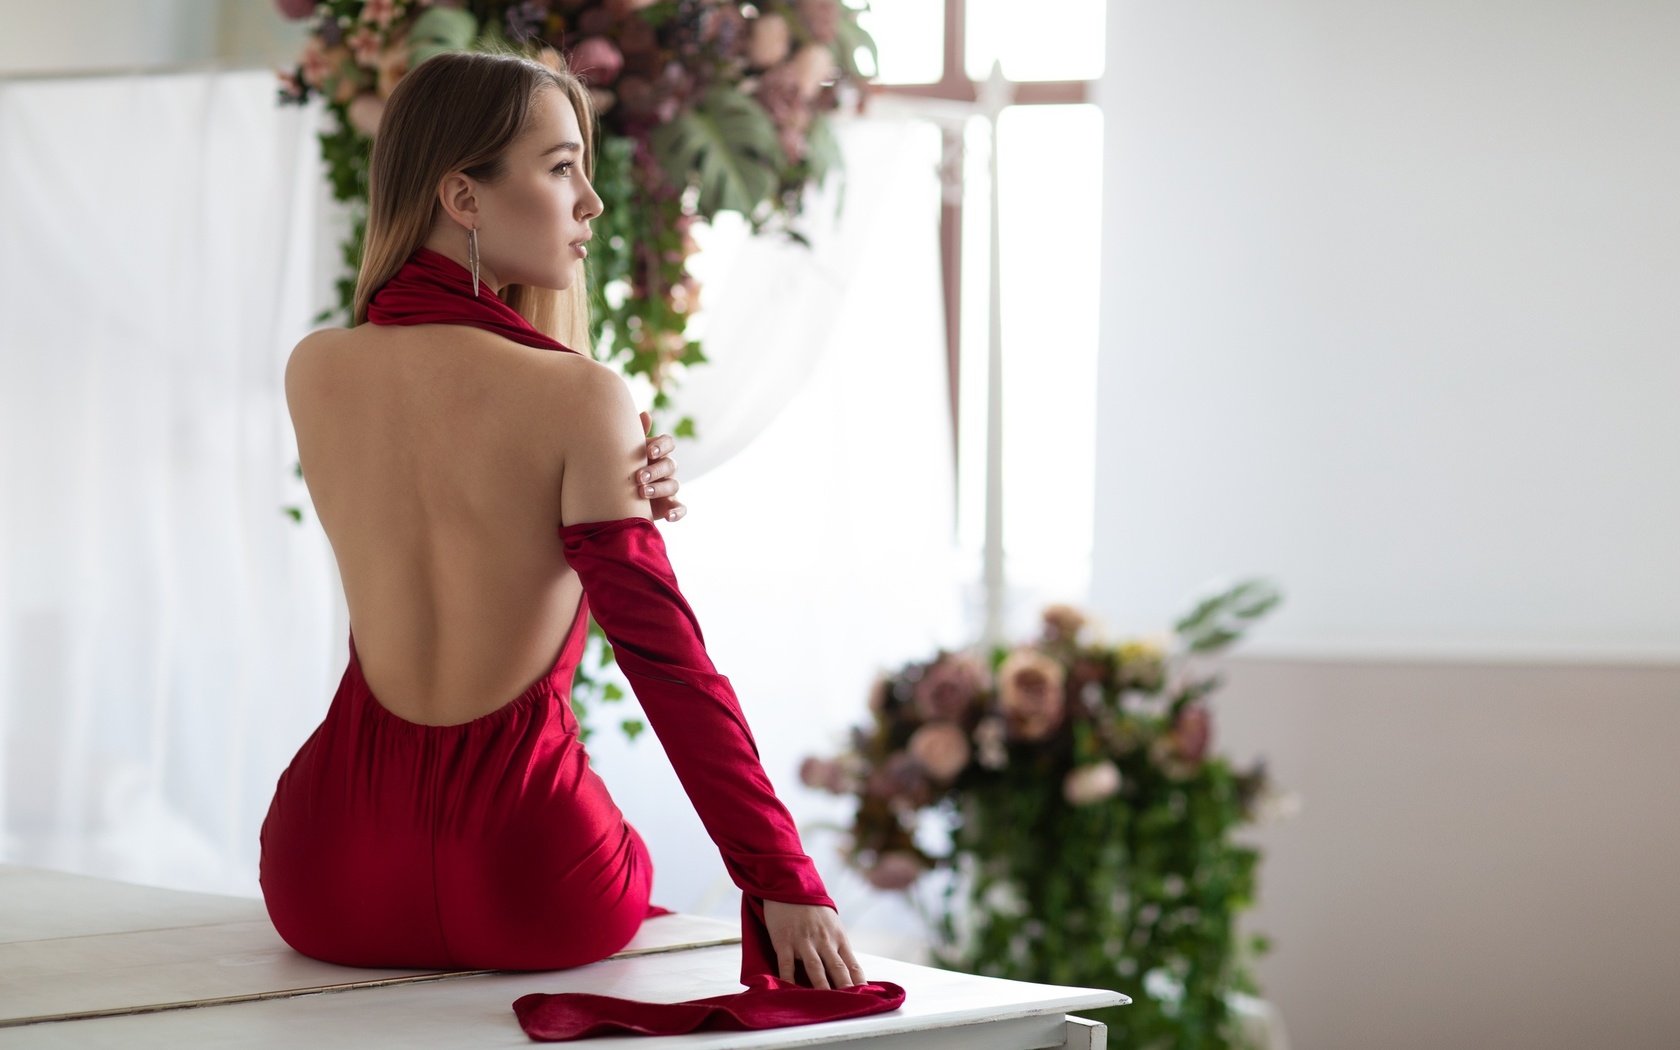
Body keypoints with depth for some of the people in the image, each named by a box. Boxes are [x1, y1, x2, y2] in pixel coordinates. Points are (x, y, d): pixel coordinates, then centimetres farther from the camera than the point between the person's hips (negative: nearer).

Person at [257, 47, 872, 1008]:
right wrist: (786, 884, -14)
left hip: (330, 889, 3)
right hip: (524, 888, -3)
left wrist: (619, 491, -3)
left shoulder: (315, 373, -1)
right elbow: (667, 658, -17)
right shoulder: (579, 398, -15)